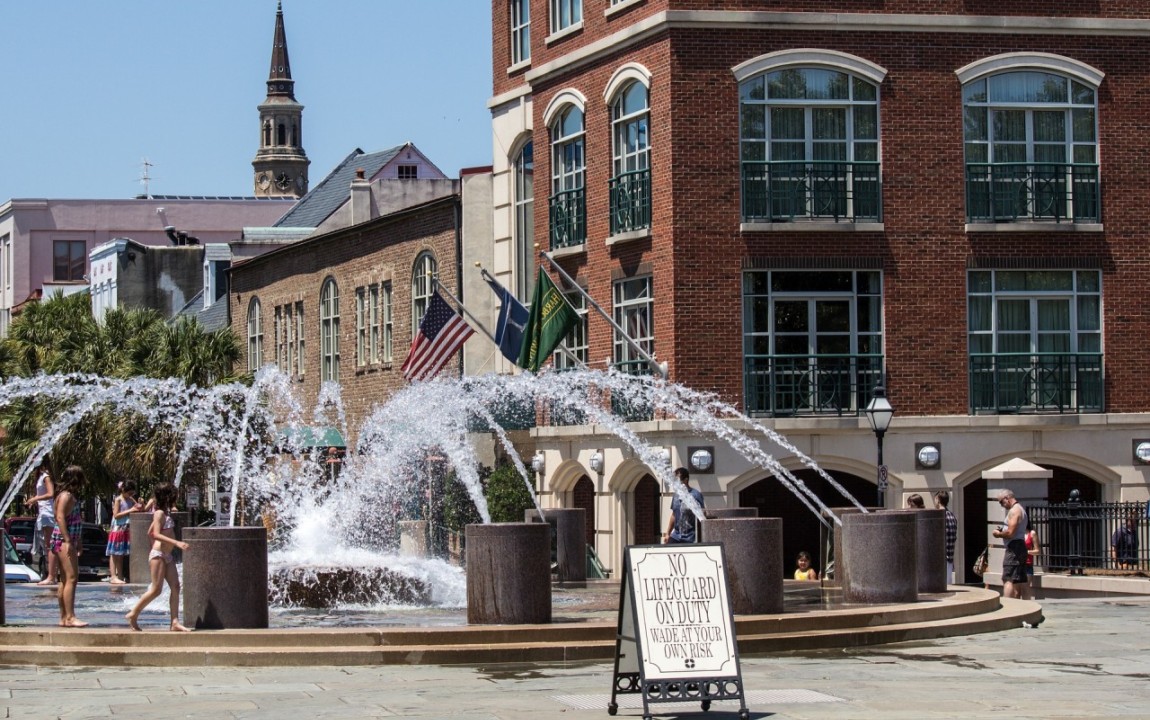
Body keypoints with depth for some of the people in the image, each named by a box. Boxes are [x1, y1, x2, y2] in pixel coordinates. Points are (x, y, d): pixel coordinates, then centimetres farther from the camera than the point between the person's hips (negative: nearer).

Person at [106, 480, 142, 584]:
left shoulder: (131, 500, 12)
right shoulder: (118, 500, -7)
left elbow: (141, 509, 17)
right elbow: (116, 515, -14)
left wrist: (140, 505, -6)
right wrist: (129, 511, -18)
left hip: (126, 529, 7)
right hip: (117, 528, -7)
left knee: (121, 554, 8)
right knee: (114, 554, -5)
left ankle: (120, 576, 10)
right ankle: (113, 577, -8)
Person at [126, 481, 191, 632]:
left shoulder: (166, 513, 16)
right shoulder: (160, 513, -10)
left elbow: (150, 532, 23)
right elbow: (156, 534, -21)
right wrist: (177, 543, -27)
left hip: (167, 556, 9)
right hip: (158, 555, -9)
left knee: (175, 587, 0)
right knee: (156, 590, -8)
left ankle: (175, 622, -4)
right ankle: (133, 614, 3)